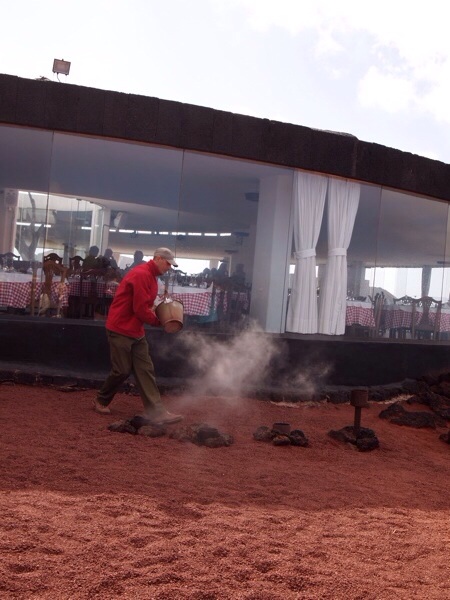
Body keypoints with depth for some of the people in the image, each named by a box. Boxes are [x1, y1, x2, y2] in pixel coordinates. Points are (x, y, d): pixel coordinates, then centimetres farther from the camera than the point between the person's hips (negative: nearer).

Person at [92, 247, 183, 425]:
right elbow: (140, 309, -22)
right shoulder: (141, 274, -19)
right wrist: (158, 321, -8)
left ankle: (157, 412, -1)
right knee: (122, 370, -1)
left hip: (136, 331, 10)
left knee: (146, 370, 2)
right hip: (121, 329, -10)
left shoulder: (151, 276, 13)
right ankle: (101, 400, 23)